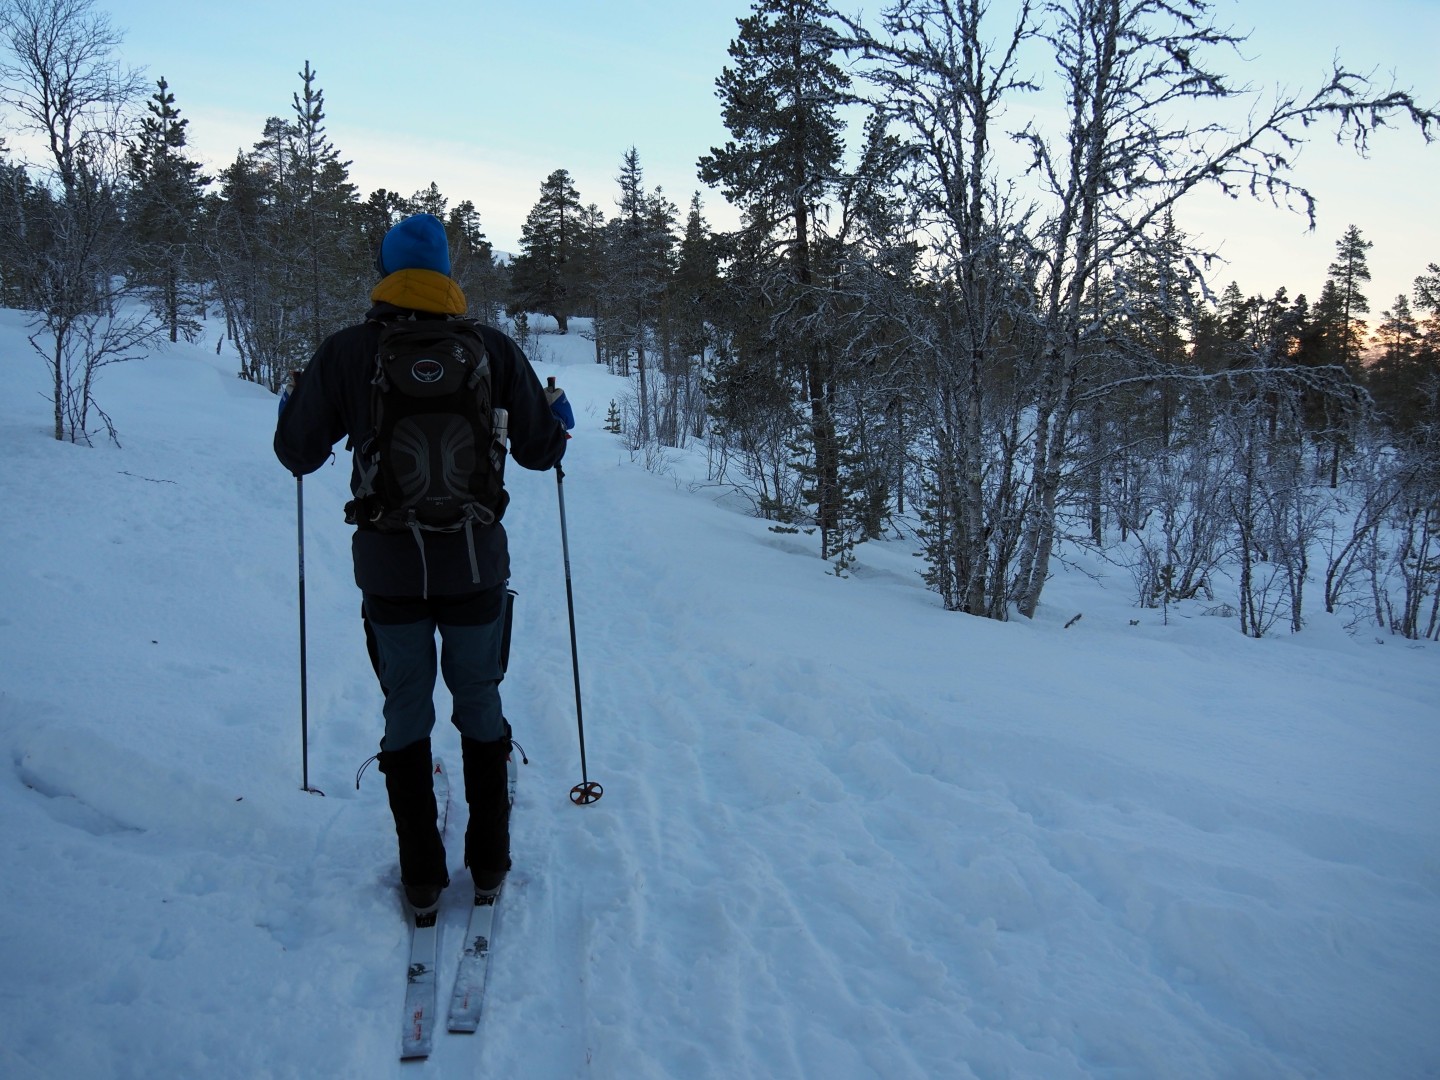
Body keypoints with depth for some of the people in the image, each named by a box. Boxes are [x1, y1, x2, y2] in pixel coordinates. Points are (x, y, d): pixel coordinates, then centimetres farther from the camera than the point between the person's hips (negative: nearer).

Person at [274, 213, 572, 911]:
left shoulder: (345, 353, -4)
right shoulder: (492, 348, -4)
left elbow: (298, 454, 4)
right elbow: (540, 450, 3)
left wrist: (292, 408, 26)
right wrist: (559, 415, 25)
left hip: (387, 566, 0)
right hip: (475, 562, 0)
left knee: (406, 712, 14)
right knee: (480, 705, 16)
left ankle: (421, 876, 20)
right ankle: (489, 861, 26)